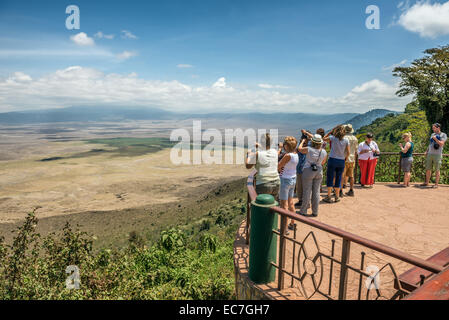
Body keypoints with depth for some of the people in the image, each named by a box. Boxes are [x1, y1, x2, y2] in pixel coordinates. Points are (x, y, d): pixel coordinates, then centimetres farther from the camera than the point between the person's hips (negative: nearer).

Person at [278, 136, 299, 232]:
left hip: (285, 180, -8)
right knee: (290, 203, 18)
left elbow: (278, 167, -13)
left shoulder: (288, 155, -21)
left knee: (284, 205, -1)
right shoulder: (296, 154, 4)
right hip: (293, 179, 8)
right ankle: (292, 224, 29)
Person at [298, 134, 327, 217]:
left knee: (307, 191, 2)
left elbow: (299, 149, 5)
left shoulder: (309, 149, -14)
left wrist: (303, 141, 20)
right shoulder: (324, 152, -4)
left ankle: (303, 211, 10)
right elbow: (323, 163, 11)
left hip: (308, 171, -3)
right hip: (319, 172, 3)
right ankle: (315, 212, 15)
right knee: (316, 191, 8)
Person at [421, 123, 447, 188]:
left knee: (437, 170, -1)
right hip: (430, 154, 6)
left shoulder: (443, 135, -1)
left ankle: (436, 184, 4)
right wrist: (427, 151, 14)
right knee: (428, 169, 6)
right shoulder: (433, 134, 17)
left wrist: (435, 138, -9)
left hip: (437, 154, -6)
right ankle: (427, 182, 13)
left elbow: (441, 144, -13)